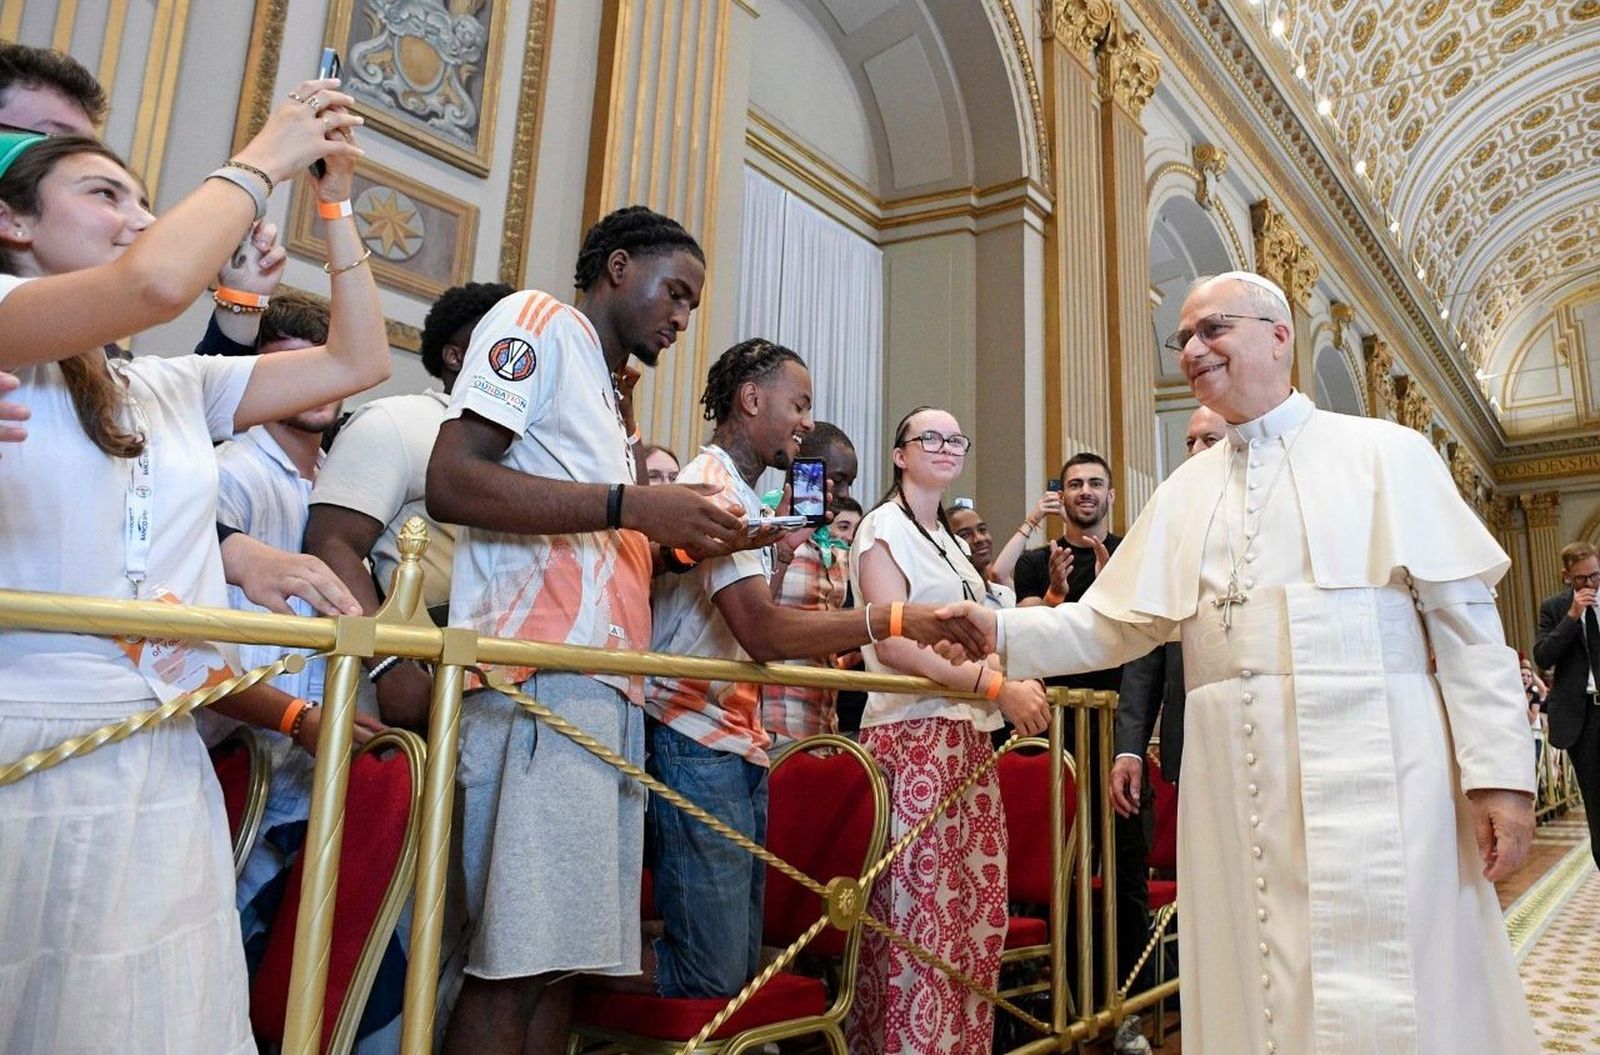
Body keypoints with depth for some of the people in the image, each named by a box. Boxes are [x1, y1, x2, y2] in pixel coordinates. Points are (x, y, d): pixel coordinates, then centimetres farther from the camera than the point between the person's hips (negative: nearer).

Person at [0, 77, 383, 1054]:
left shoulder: (173, 389, 15)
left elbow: (358, 360, 15)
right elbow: (158, 281, -21)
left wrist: (335, 198, 14)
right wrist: (263, 160, -5)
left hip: (165, 766, 6)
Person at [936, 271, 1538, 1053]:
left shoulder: (1385, 452, 5)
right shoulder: (1184, 491, 15)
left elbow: (1464, 616, 0)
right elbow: (1113, 623, 11)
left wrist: (1498, 768, -6)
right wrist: (1004, 631, -2)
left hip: (1375, 763, -3)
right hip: (1235, 777, 3)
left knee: (1398, 991, 1)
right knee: (1256, 986, 8)